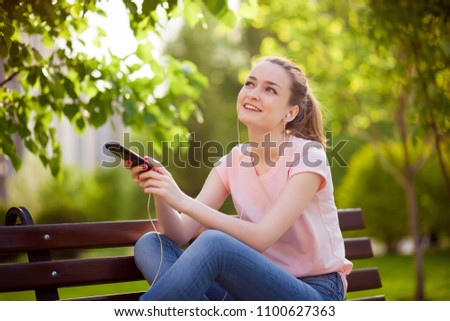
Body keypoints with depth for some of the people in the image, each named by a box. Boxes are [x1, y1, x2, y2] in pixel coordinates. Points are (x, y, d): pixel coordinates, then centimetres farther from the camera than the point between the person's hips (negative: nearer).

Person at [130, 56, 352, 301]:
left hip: (315, 295, -6)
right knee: (150, 244, -12)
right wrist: (160, 192, -22)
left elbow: (261, 239, -22)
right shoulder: (233, 161, 7)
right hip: (258, 294, 6)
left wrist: (183, 201, -27)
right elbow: (181, 234, -2)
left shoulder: (307, 156, -11)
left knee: (213, 242, -32)